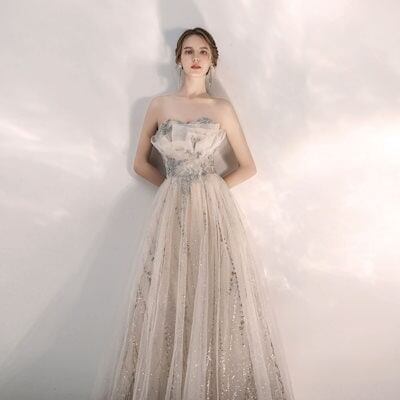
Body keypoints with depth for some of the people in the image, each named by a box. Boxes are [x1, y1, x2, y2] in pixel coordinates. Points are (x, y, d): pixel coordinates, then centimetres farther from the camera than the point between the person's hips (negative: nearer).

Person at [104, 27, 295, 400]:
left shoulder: (222, 108, 6)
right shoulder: (159, 104, 10)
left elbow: (248, 167, 10)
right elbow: (140, 163, 14)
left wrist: (210, 187, 3)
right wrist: (175, 186, 6)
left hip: (214, 211, -1)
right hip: (171, 212, 1)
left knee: (218, 301, 0)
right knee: (170, 303, 3)